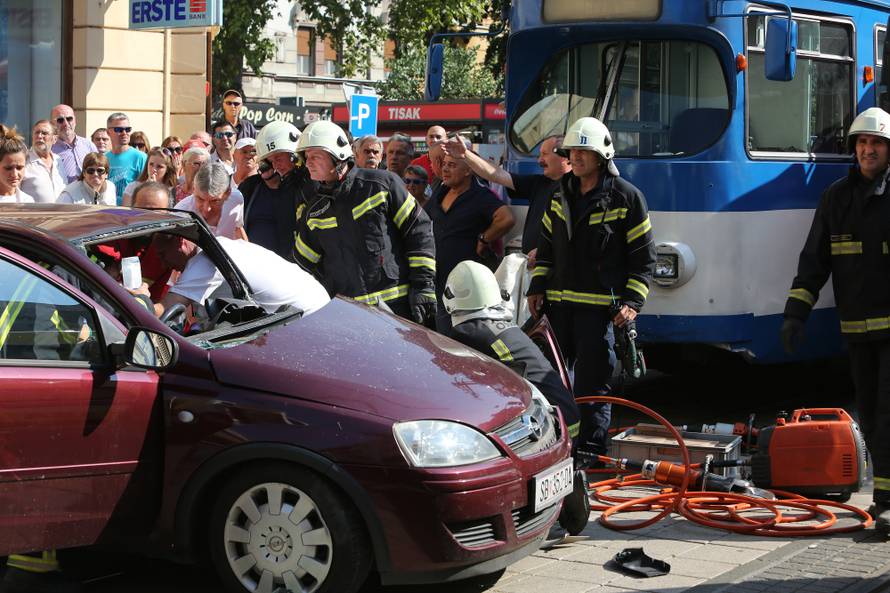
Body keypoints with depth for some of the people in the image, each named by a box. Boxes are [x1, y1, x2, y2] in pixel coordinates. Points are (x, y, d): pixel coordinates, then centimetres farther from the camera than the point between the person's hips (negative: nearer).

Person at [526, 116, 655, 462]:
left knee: (592, 383, -5)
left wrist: (632, 302, -11)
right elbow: (546, 247, 21)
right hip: (558, 303, 6)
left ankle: (590, 452, 1)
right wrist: (537, 288, 10)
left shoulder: (625, 197, -4)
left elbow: (643, 256, -3)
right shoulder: (560, 196, 13)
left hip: (600, 307, -6)